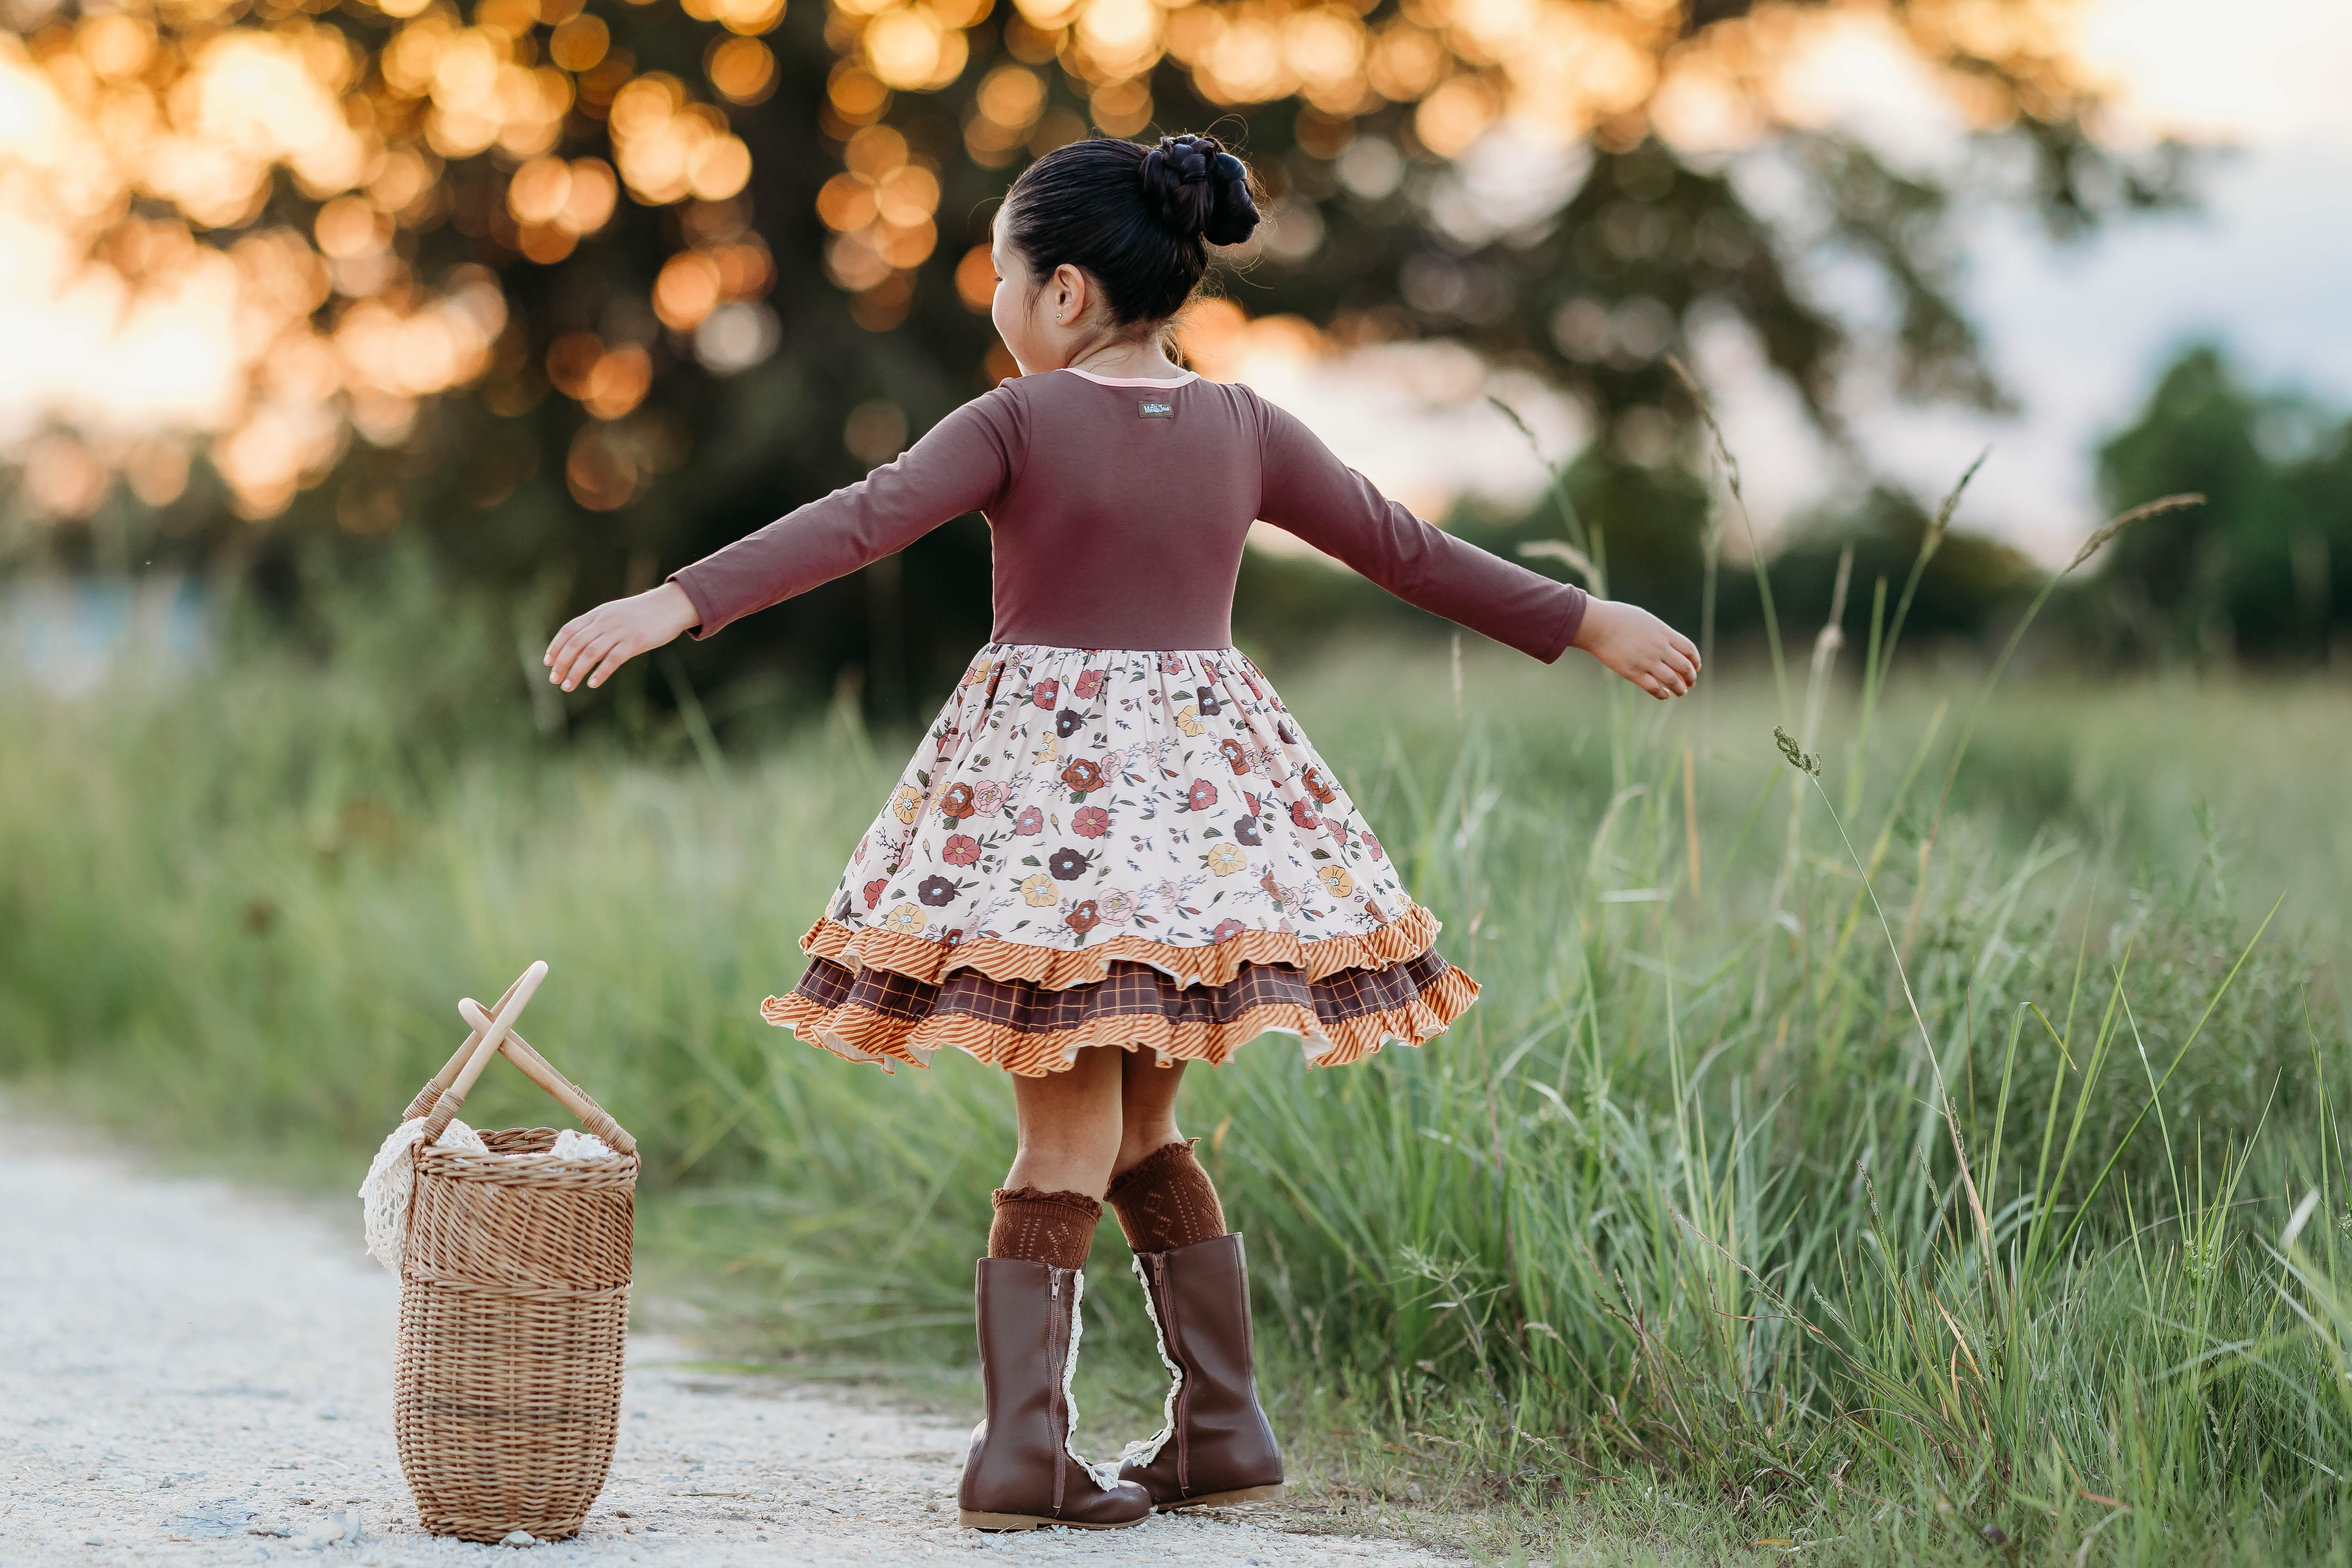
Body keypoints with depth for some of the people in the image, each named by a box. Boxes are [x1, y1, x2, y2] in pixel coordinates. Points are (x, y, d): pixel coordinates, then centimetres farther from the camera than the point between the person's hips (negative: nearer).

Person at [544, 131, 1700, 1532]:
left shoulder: (1017, 422, -6)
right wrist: (1586, 622, 23)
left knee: (1070, 1140, 0)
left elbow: (856, 525, -18)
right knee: (1141, 1133, 15)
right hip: (1200, 782, 3)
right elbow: (1406, 548, 12)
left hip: (1044, 787, -3)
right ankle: (1222, 1433, 14)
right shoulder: (1248, 429, 5)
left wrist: (677, 604, -22)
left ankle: (1025, 1454, -6)